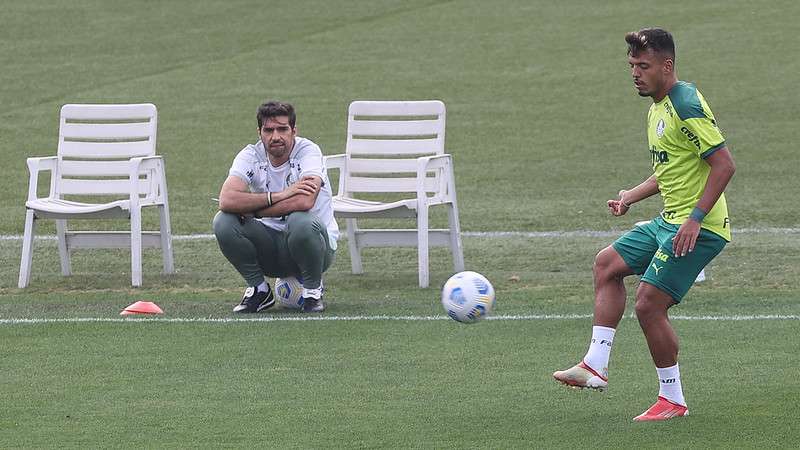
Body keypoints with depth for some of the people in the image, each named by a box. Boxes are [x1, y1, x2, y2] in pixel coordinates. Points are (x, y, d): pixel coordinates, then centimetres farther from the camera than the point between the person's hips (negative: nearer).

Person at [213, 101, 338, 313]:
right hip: (270, 244, 3)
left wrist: (249, 209, -25)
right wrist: (279, 196, -33)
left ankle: (313, 290, -8)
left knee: (301, 222, -37)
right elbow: (227, 200, -25)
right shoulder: (251, 156, -8)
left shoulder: (308, 151, -16)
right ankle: (259, 290, 0)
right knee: (223, 222, -21)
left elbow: (305, 202, -35)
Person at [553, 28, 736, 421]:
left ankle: (673, 400, 2)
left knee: (649, 304, -11)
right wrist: (632, 196, 11)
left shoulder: (687, 106, -18)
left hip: (698, 228, -11)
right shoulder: (657, 109, 13)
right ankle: (596, 366, 13)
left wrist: (696, 218, -25)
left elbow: (723, 163, -22)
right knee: (607, 263, 14)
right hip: (669, 221, 11)